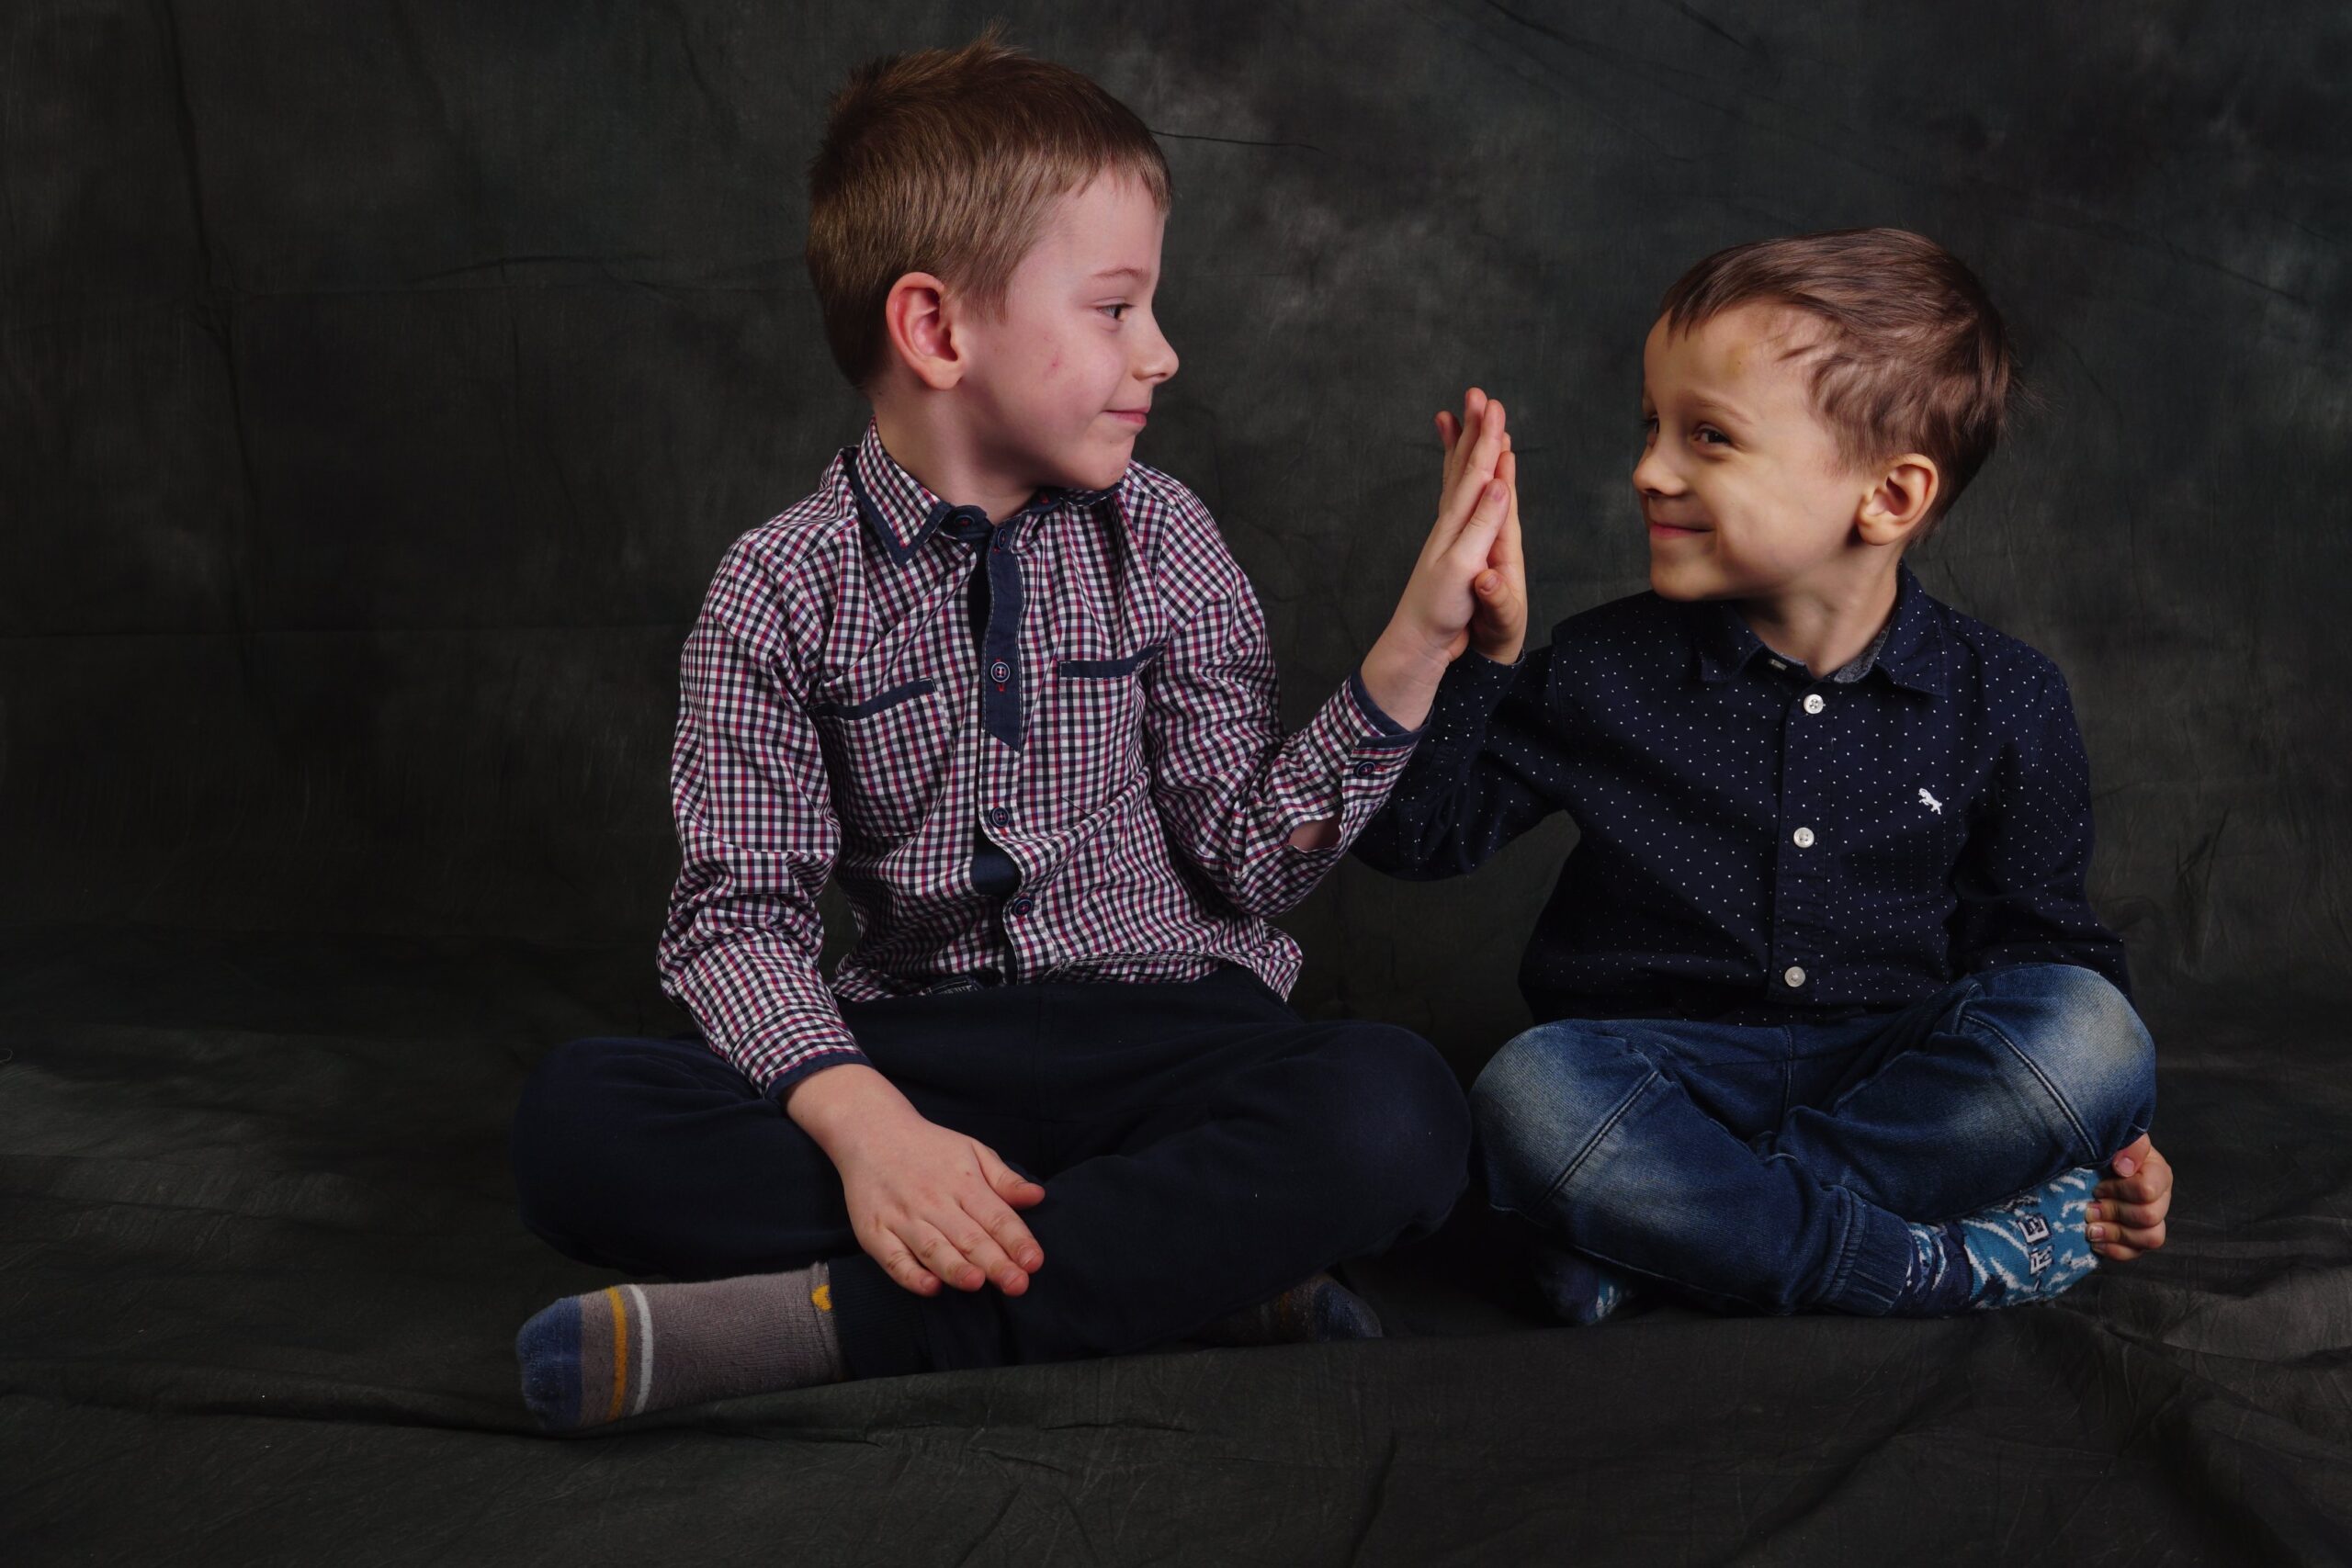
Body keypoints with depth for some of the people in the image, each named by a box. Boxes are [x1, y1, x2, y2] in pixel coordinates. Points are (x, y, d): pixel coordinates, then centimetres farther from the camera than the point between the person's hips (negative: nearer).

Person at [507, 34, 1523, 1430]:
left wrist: (1413, 653, -12)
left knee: (1396, 1112, -31)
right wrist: (865, 1122, -24)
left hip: (1166, 1023, 0)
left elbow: (1250, 859, 0)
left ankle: (843, 1315, -30)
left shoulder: (1156, 541, 3)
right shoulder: (785, 594, -1)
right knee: (578, 1120, -25)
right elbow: (737, 912, -6)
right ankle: (1191, 1268, -27)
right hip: (910, 1041, 0)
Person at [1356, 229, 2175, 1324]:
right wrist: (1471, 651, -14)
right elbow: (1412, 832, 0)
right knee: (1530, 1096, -33)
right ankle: (1954, 1263, -29)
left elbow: (2033, 933, 11)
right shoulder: (1602, 669, -1)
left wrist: (2109, 1130, 0)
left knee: (2089, 1027, -27)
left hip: (1889, 1072, 1)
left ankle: (1652, 1235, -27)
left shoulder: (2003, 702, 1)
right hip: (1667, 1077, -1)